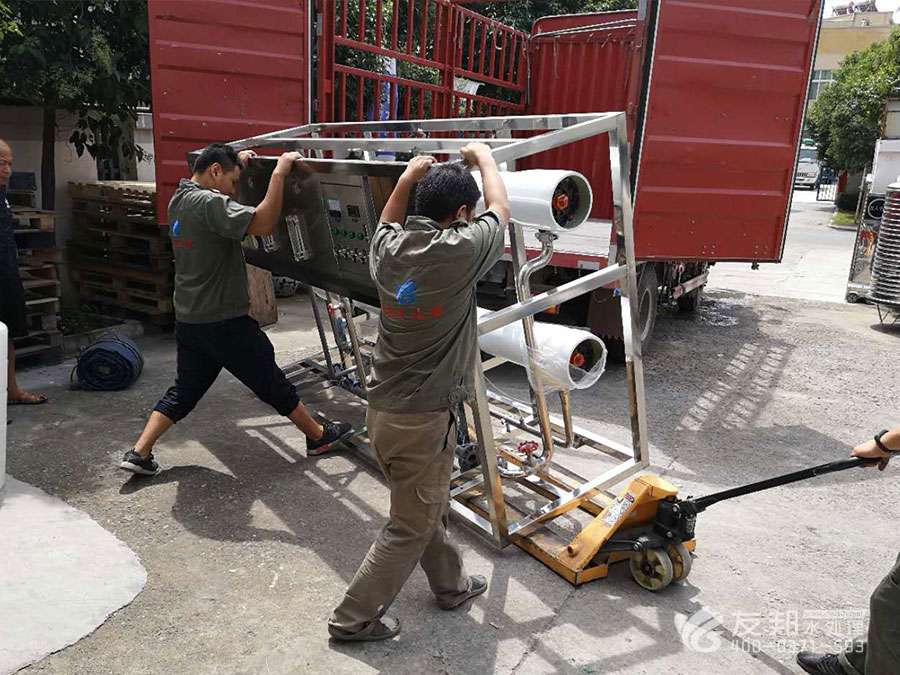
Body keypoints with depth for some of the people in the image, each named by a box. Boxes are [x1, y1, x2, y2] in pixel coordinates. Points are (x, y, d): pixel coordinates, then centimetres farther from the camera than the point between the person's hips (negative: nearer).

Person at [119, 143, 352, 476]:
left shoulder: (179, 199, 9)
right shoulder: (209, 202, -20)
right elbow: (263, 224, -33)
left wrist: (236, 161, 29)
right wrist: (279, 172, -27)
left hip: (189, 319, 8)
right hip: (224, 321, -8)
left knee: (184, 389, 18)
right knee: (271, 383, 5)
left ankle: (138, 454, 16)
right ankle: (319, 436, 20)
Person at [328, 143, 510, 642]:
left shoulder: (388, 248, -2)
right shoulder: (458, 252, -18)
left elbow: (388, 223, 25)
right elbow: (499, 209, 3)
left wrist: (408, 177, 29)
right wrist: (483, 158, 17)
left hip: (382, 409, 7)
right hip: (423, 420, -7)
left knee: (429, 509, 24)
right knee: (411, 527, 11)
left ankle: (451, 585, 44)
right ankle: (353, 618, 23)